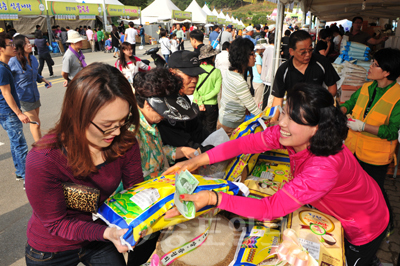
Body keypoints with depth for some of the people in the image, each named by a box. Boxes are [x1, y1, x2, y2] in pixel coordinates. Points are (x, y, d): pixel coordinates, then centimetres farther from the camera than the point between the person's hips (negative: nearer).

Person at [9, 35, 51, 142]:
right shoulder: (14, 61, -15)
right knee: (36, 123, -5)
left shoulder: (33, 59, 5)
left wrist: (43, 79, 3)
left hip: (35, 95, 6)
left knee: (34, 123, 15)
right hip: (23, 97, -6)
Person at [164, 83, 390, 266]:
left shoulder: (324, 167, -45)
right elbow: (248, 142, -25)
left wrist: (214, 198, -47)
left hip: (365, 230, -6)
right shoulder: (292, 132, -26)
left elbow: (271, 209, -43)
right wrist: (198, 160, -32)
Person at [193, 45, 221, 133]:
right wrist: (203, 98, -10)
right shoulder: (217, 72, -7)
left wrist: (200, 103, -11)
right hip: (211, 105, -1)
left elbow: (194, 89, -12)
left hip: (197, 105, 1)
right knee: (210, 130, 14)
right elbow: (217, 90, -13)